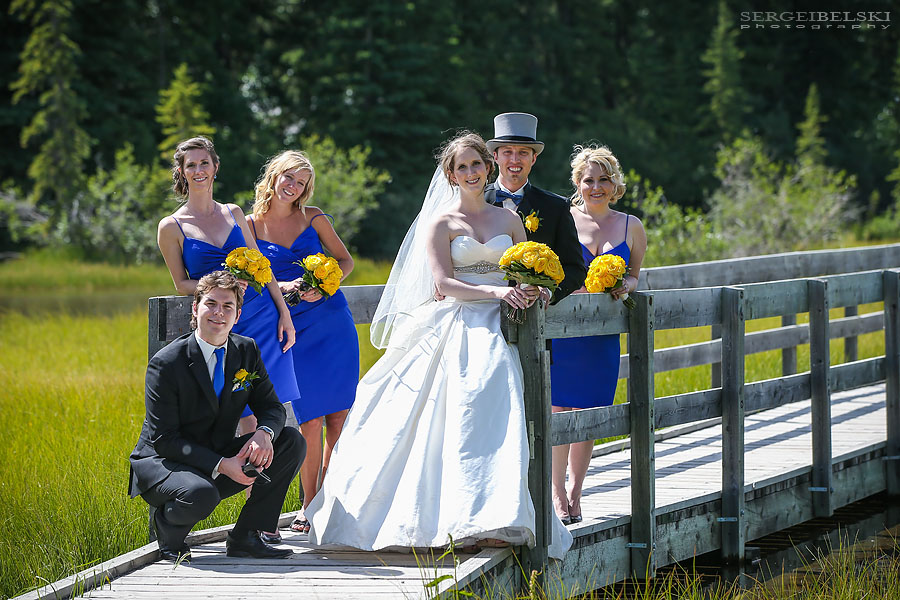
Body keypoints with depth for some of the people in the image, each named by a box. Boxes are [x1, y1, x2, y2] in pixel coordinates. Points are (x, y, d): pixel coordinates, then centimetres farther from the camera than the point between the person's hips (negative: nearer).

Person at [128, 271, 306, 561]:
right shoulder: (166, 363, -18)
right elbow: (164, 438, -19)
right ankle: (166, 520, -1)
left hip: (221, 459, 7)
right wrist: (221, 465, -28)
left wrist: (264, 433, -23)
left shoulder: (247, 351, 0)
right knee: (201, 495, -39)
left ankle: (244, 536, -5)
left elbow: (271, 406, 3)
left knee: (292, 442, -10)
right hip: (161, 462, -7)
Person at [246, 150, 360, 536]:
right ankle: (309, 505, 5)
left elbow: (345, 261, 12)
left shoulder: (313, 218, 5)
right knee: (311, 421, -7)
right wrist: (283, 287, -15)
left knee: (338, 417, -1)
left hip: (332, 321, 2)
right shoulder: (251, 225, 2)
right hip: (293, 329, -2)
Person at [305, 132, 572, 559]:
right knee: (457, 420, -15)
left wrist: (532, 292, -6)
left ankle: (492, 523, -17)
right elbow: (443, 283, -5)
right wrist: (497, 291, -18)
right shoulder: (441, 223, 6)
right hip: (457, 331, -3)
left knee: (493, 418, -13)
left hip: (498, 331, 3)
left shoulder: (509, 220, 17)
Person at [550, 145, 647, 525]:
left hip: (602, 334, 2)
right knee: (557, 412, -5)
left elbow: (635, 275, 18)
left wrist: (625, 286, -4)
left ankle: (574, 493, 16)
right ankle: (557, 494, 5)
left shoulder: (631, 226, 9)